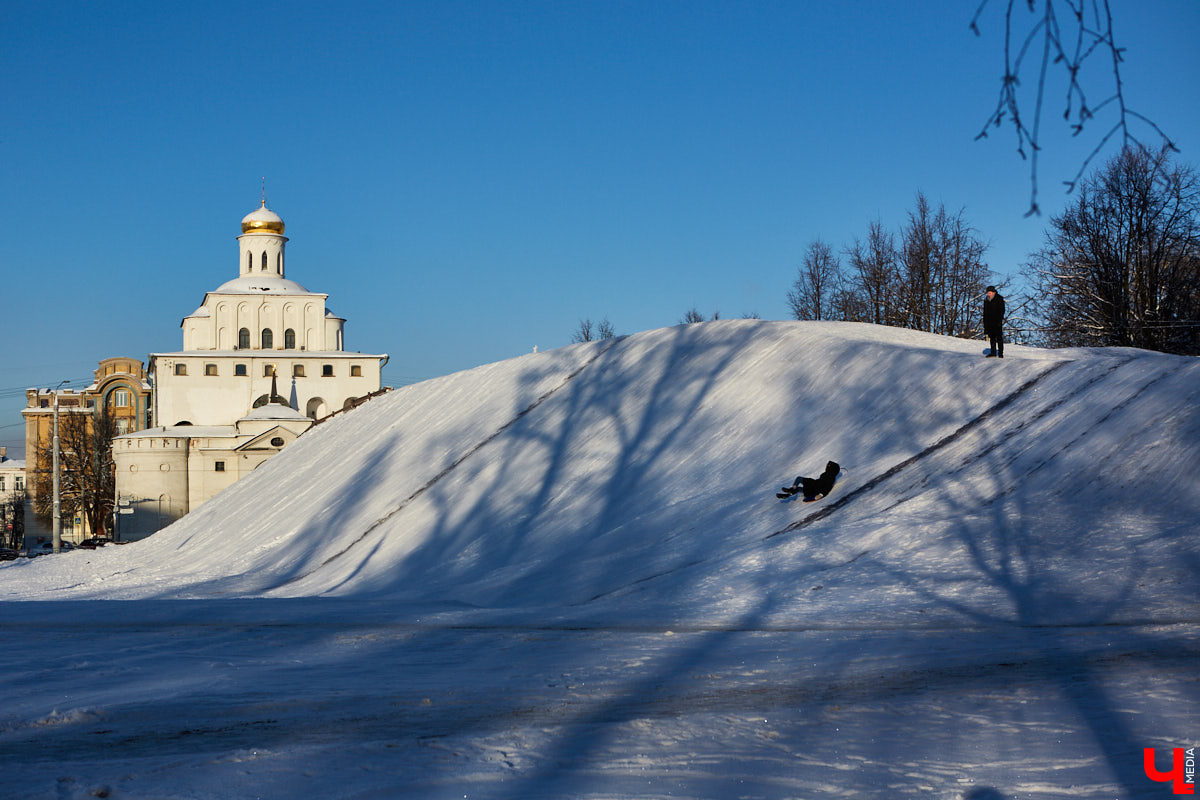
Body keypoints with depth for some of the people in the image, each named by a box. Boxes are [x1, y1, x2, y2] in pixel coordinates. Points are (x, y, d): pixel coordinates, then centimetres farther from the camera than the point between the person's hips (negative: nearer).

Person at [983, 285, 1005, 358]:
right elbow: (985, 312, 18)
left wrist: (1000, 320, -15)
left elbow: (1002, 310, -7)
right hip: (989, 322, 6)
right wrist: (984, 322, 13)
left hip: (997, 322, -6)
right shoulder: (986, 300, 13)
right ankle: (993, 353, 11)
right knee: (992, 338, 7)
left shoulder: (999, 299, -5)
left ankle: (1000, 354, -4)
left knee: (999, 338, -5)